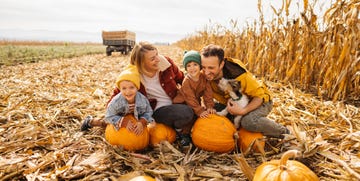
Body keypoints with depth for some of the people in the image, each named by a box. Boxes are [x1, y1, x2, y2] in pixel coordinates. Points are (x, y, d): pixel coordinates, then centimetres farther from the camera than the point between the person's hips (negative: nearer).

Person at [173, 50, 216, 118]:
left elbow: (208, 93, -11)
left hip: (196, 101, 4)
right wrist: (200, 111, -28)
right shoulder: (186, 81, -25)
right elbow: (190, 99, -25)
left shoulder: (204, 77, -14)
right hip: (183, 102, -4)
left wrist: (209, 106, -19)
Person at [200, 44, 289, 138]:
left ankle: (282, 131, -7)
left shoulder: (238, 75, -35)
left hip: (260, 101, -6)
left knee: (249, 121, -37)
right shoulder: (206, 75, -19)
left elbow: (259, 96, -24)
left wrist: (243, 111, -39)